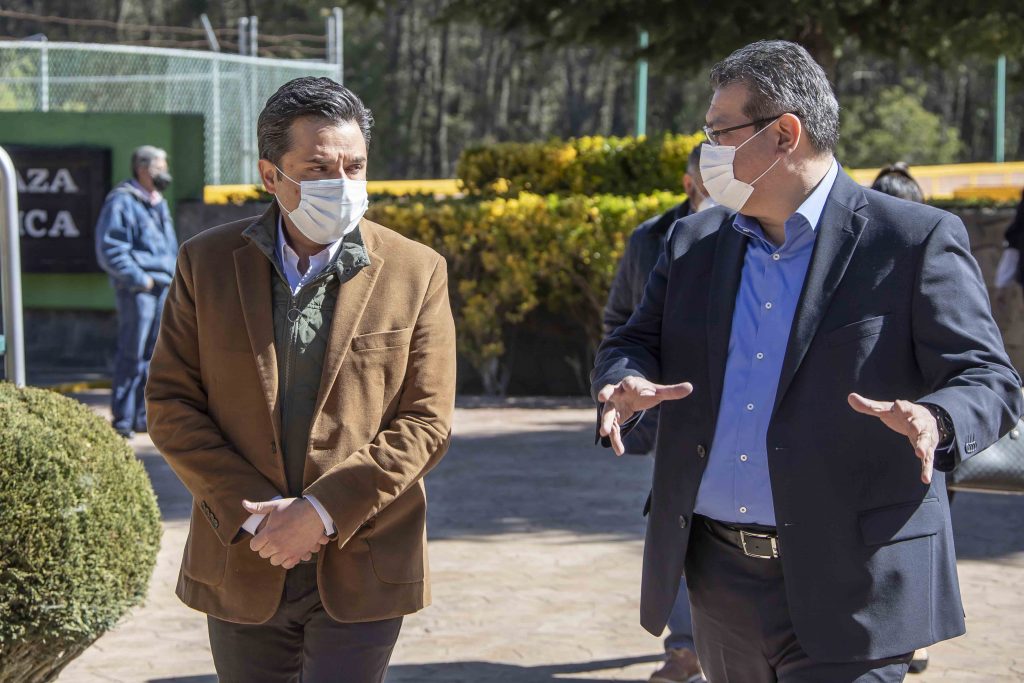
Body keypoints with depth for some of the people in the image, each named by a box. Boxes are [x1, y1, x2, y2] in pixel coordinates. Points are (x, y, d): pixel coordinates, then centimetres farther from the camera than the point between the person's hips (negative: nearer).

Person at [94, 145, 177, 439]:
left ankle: (144, 416, 18)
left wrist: (172, 277, 15)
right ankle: (123, 420, 1)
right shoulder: (121, 202, -9)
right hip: (137, 290, -8)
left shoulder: (159, 203, 19)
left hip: (162, 287, 8)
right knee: (132, 355, -6)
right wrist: (140, 279, -16)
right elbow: (110, 250, -14)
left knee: (156, 354, 10)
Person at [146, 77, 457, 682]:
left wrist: (321, 512, -14)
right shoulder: (208, 263, 2)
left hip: (361, 572, -2)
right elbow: (171, 404, 0)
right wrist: (250, 513, -11)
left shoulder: (416, 273, -2)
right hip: (241, 572, 2)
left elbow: (426, 422, -5)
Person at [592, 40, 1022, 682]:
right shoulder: (695, 242, 11)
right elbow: (632, 343, 13)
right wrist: (627, 384, -11)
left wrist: (935, 420, -32)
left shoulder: (917, 241, -6)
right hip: (718, 576, 6)